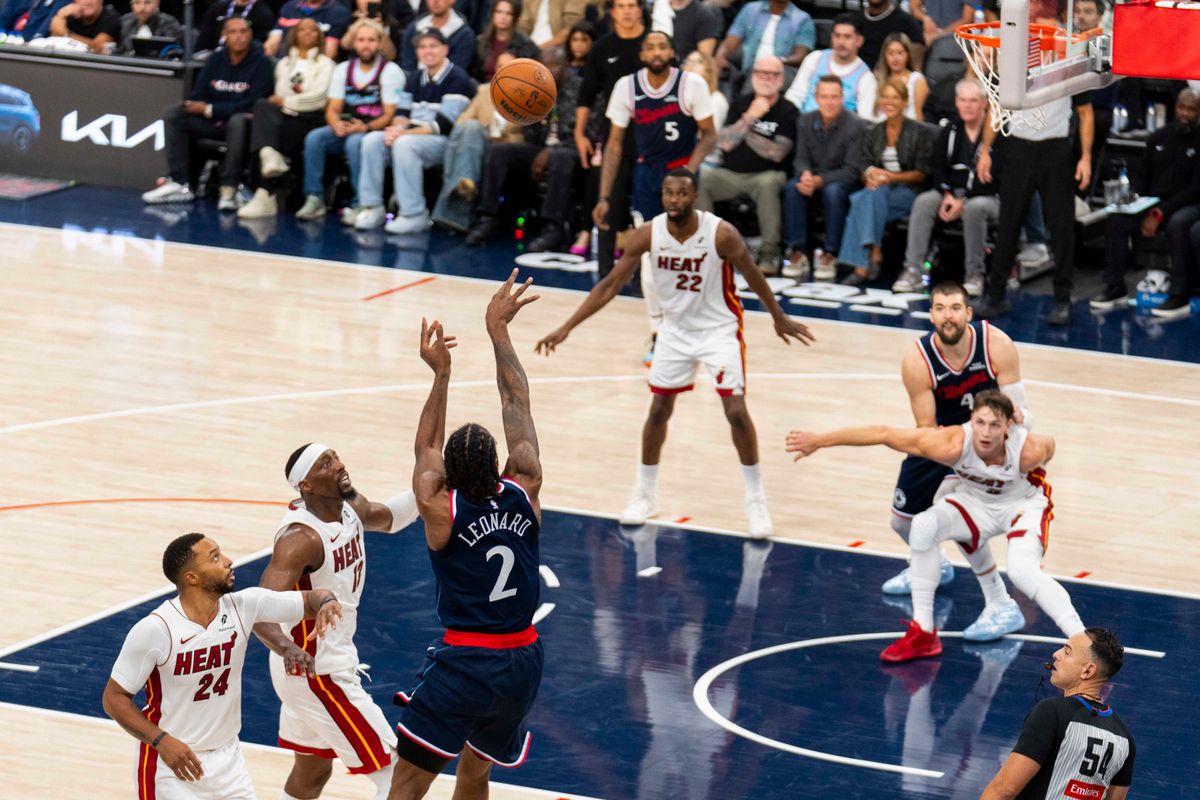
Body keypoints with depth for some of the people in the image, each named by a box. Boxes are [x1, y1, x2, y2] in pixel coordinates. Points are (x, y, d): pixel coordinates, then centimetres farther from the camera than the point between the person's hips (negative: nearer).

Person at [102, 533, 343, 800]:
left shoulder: (244, 606, -8)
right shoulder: (154, 630, -21)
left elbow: (311, 599, 1)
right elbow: (114, 698, -14)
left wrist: (327, 603, -23)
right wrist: (161, 741, -24)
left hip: (227, 758, 5)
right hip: (171, 760, -5)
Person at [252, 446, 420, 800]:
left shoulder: (350, 508, -1)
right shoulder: (301, 538, -27)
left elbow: (391, 518, 22)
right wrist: (285, 646, -58)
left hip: (326, 663, 9)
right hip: (319, 673, -9)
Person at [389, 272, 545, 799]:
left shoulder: (440, 510, -11)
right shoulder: (525, 493, -3)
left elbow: (425, 448, 9)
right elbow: (517, 408, 6)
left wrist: (440, 374, 7)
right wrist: (498, 330, 13)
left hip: (463, 664, -4)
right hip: (523, 661, 4)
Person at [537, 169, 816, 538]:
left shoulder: (721, 234, -25)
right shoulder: (648, 235, -18)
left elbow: (753, 276, -8)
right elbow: (611, 283, -11)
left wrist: (779, 318, 4)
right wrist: (567, 327, -15)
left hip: (719, 329, -3)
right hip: (675, 329, 3)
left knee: (736, 411, -11)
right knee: (659, 410, 8)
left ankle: (756, 501, 2)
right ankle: (645, 494, 25)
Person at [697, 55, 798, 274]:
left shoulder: (788, 112, 1)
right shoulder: (741, 104, 12)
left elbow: (778, 153, -9)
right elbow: (724, 143, 1)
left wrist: (744, 133, -5)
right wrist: (749, 118, -10)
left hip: (766, 174, -3)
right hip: (730, 174, 3)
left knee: (767, 183, -39)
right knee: (698, 178, -24)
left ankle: (769, 253, -32)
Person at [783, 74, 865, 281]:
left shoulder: (856, 125, -13)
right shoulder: (805, 121, 2)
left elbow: (852, 171, -15)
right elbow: (801, 158, 2)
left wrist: (819, 181, -27)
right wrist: (805, 175, -24)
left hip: (843, 181, -4)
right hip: (813, 178, 4)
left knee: (833, 192, -37)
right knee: (792, 189, -28)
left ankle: (830, 255, -27)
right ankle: (798, 252, -24)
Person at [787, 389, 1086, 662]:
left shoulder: (1029, 450, -36)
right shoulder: (952, 444, -35)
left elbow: (1049, 443, -10)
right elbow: (882, 433, -31)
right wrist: (819, 440, -27)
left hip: (1023, 504, -3)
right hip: (974, 502, 3)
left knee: (1022, 570, -30)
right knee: (923, 526, -23)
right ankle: (923, 634, -12)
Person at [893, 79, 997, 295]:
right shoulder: (949, 131, 9)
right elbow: (939, 169, 10)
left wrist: (963, 201, -19)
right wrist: (947, 195, -11)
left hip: (988, 196, -5)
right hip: (953, 191, 5)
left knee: (974, 208, -38)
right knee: (923, 202, -22)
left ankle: (975, 275, -24)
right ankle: (913, 271, -27)